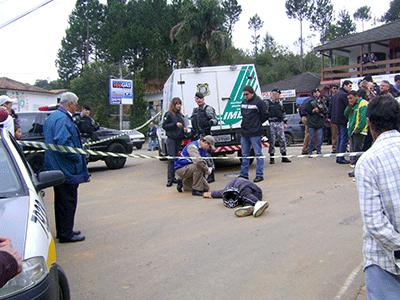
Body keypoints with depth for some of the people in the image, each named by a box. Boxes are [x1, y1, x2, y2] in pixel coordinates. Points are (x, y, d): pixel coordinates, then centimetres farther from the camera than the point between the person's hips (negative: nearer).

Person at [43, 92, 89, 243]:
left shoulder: (52, 117, 15)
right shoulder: (63, 119, -20)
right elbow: (64, 143, -30)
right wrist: (77, 158, -18)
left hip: (56, 168, 11)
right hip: (66, 169, -11)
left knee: (62, 201, 18)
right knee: (68, 201, -1)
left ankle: (63, 231, 29)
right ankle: (66, 234, 7)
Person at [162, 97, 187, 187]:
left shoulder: (180, 115, 14)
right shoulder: (169, 114, -6)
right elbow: (164, 126, -10)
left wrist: (184, 128, 6)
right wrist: (175, 124, -18)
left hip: (179, 139, 7)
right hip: (171, 139, -7)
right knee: (171, 158, -9)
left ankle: (173, 177, 13)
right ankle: (169, 179, -7)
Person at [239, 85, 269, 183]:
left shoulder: (259, 102, -8)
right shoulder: (243, 102, 13)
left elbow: (265, 115, -6)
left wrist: (257, 123, 1)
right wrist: (245, 123, 12)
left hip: (255, 133, -7)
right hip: (244, 133, 7)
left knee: (258, 154, 0)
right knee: (244, 154, 12)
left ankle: (259, 175, 5)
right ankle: (243, 174, 20)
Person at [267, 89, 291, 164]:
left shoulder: (280, 103, 15)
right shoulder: (268, 103, -2)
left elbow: (283, 113, 21)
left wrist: (285, 122, 16)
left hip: (280, 123, 5)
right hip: (271, 124, -5)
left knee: (282, 139, 4)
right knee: (272, 140, -2)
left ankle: (284, 157, 11)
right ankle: (271, 158, 5)